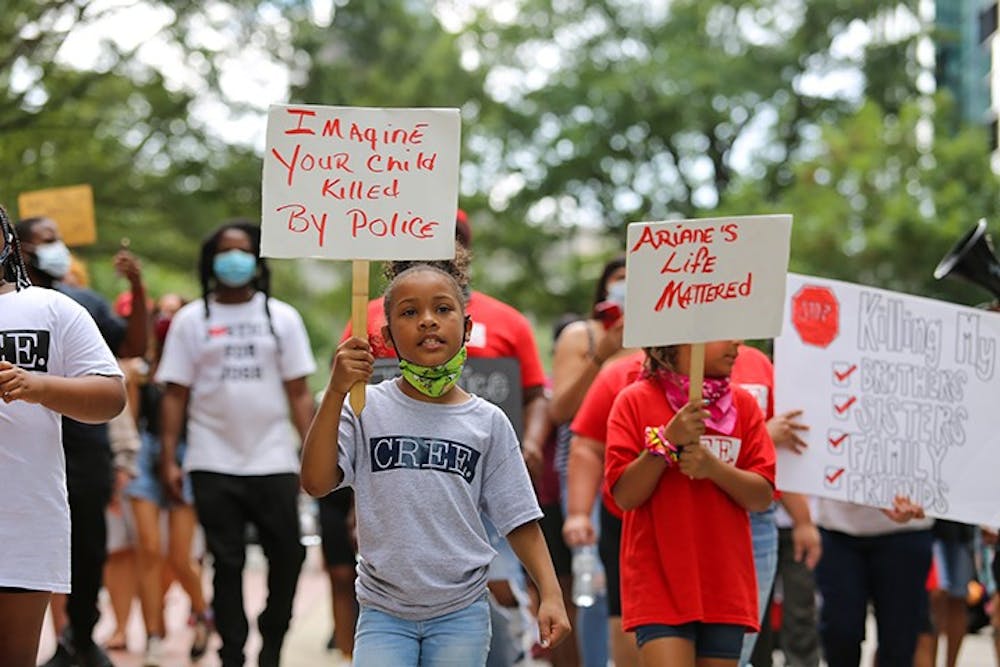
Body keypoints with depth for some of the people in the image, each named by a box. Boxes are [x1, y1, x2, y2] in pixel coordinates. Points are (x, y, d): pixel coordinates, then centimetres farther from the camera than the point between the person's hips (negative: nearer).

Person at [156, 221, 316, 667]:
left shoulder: (281, 317, 9)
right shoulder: (191, 320, 6)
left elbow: (298, 393, 6)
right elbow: (175, 395, 4)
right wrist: (168, 459, -4)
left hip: (274, 462, 1)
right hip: (213, 465, -1)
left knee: (287, 557, 0)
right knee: (227, 564, 3)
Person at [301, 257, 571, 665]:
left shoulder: (488, 422, 2)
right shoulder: (367, 409, -1)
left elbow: (519, 519, 6)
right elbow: (316, 482, -14)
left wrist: (550, 594, -3)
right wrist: (336, 392, -21)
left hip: (461, 612, 1)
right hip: (384, 612, -1)